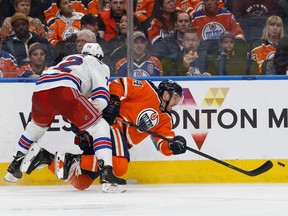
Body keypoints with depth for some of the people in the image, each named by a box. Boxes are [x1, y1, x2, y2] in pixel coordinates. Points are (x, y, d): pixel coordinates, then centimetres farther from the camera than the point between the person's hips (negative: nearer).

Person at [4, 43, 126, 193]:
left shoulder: (69, 59, 39)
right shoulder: (99, 66, 19)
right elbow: (101, 99, 6)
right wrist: (89, 116, 20)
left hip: (39, 90, 7)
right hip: (63, 90, -7)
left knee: (37, 125, 37)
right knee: (100, 127, 1)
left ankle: (14, 168, 43)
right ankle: (107, 175, -15)